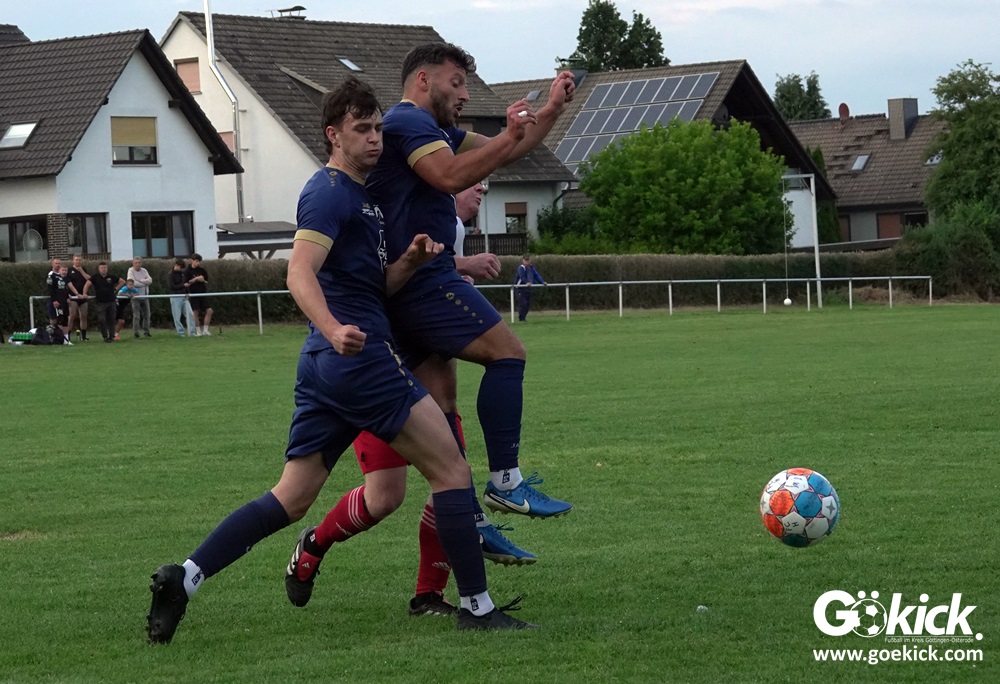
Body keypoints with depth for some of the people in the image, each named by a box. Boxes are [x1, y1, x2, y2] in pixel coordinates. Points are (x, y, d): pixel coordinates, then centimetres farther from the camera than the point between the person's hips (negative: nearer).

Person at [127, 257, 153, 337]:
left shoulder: (144, 271, 10)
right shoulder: (131, 271, -4)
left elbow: (150, 280, -2)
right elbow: (132, 282, -18)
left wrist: (140, 281, -14)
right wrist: (145, 283, -7)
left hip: (144, 296, 5)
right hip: (136, 296, -5)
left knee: (146, 314, 5)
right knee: (136, 315, -7)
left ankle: (146, 331, 14)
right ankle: (135, 332, -2)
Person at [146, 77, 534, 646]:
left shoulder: (360, 195, 23)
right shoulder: (330, 192, -9)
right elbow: (300, 274, -21)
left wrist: (410, 261, 4)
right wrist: (334, 330, -38)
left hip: (327, 364, 10)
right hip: (360, 358, -10)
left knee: (291, 498, 8)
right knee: (451, 468, -4)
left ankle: (185, 577, 0)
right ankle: (478, 608, -2)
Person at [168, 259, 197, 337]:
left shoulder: (183, 273, 12)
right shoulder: (171, 274, -6)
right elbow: (171, 287, -15)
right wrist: (183, 285, -14)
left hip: (184, 297, 5)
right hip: (176, 297, -5)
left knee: (190, 314, -5)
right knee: (177, 317, -2)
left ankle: (191, 332, -3)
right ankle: (181, 333, 6)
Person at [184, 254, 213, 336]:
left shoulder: (202, 270, 9)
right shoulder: (188, 271, -2)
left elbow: (206, 282, 14)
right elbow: (186, 283, -9)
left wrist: (203, 281, -8)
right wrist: (196, 279, -15)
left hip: (202, 292, 4)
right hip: (193, 293, -4)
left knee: (209, 311, -5)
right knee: (196, 312, -3)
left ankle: (205, 330, 3)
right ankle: (197, 331, 6)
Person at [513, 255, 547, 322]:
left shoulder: (531, 268, 13)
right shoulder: (521, 268, -10)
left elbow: (537, 275, 7)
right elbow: (522, 277, -25)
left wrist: (542, 282, -8)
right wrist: (527, 282, -42)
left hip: (528, 288, 7)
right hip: (521, 288, -7)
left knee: (528, 304, 7)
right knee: (523, 303, -11)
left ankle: (523, 317, 17)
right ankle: (521, 318, -5)